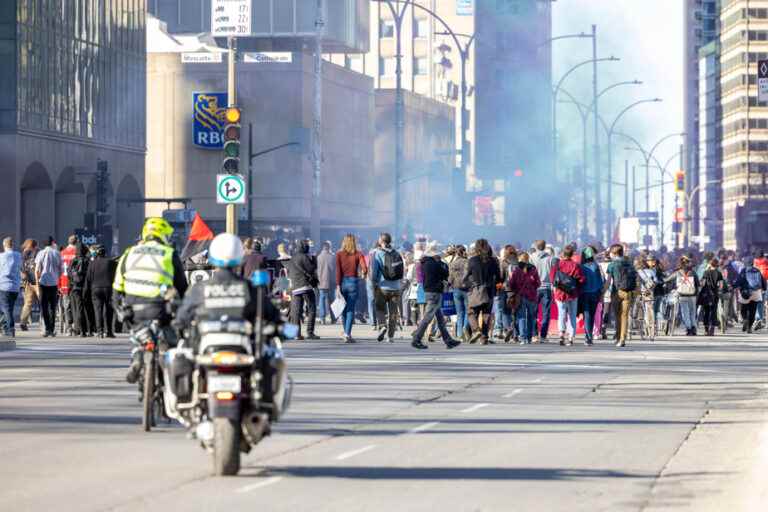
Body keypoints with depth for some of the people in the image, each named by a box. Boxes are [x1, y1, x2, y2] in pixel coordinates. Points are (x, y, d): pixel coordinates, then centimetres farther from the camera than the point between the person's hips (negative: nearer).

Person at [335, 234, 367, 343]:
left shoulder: (339, 254, -1)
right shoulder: (358, 254, -2)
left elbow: (338, 271, -6)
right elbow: (364, 269, -10)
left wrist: (338, 286, -8)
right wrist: (363, 274, 13)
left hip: (342, 282, 1)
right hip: (353, 282, -1)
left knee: (344, 309, 14)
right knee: (351, 310, -1)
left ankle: (347, 334, 20)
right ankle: (347, 334, -13)